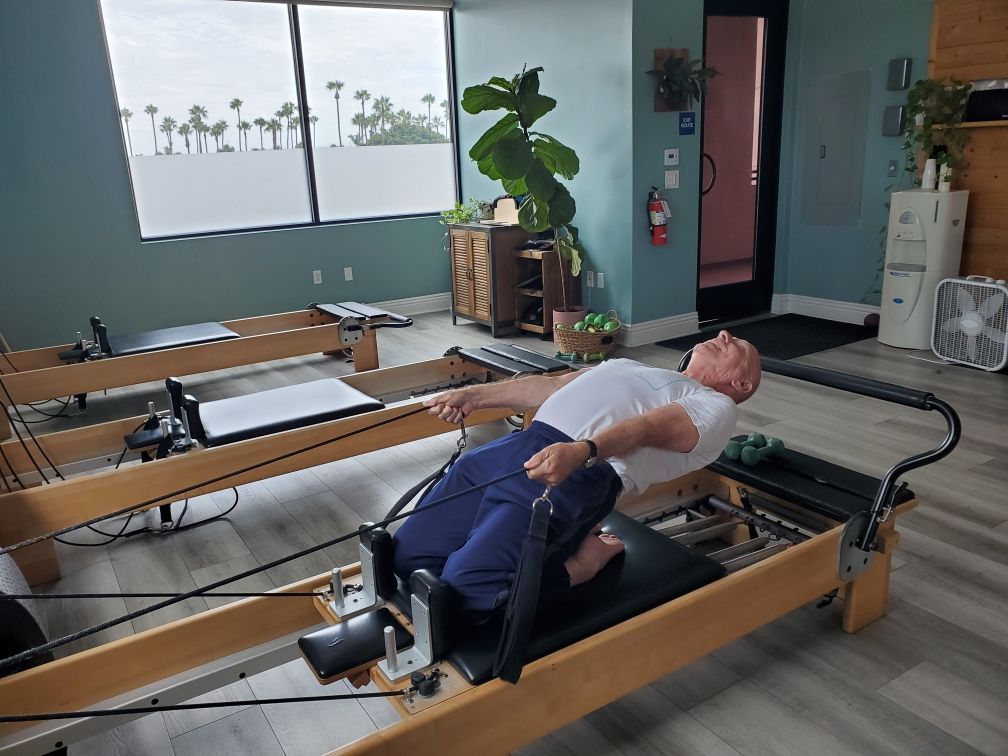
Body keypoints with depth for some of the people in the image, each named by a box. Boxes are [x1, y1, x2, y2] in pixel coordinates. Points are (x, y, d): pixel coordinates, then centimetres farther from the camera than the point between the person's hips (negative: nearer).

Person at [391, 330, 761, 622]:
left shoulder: (716, 406, 12)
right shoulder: (632, 366, 35)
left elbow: (651, 428, -9)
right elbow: (552, 385, 29)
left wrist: (580, 452, -27)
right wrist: (474, 395, 20)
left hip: (582, 474, -8)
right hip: (516, 445, 8)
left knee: (466, 586, -25)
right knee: (408, 555, -1)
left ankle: (577, 564, -1)